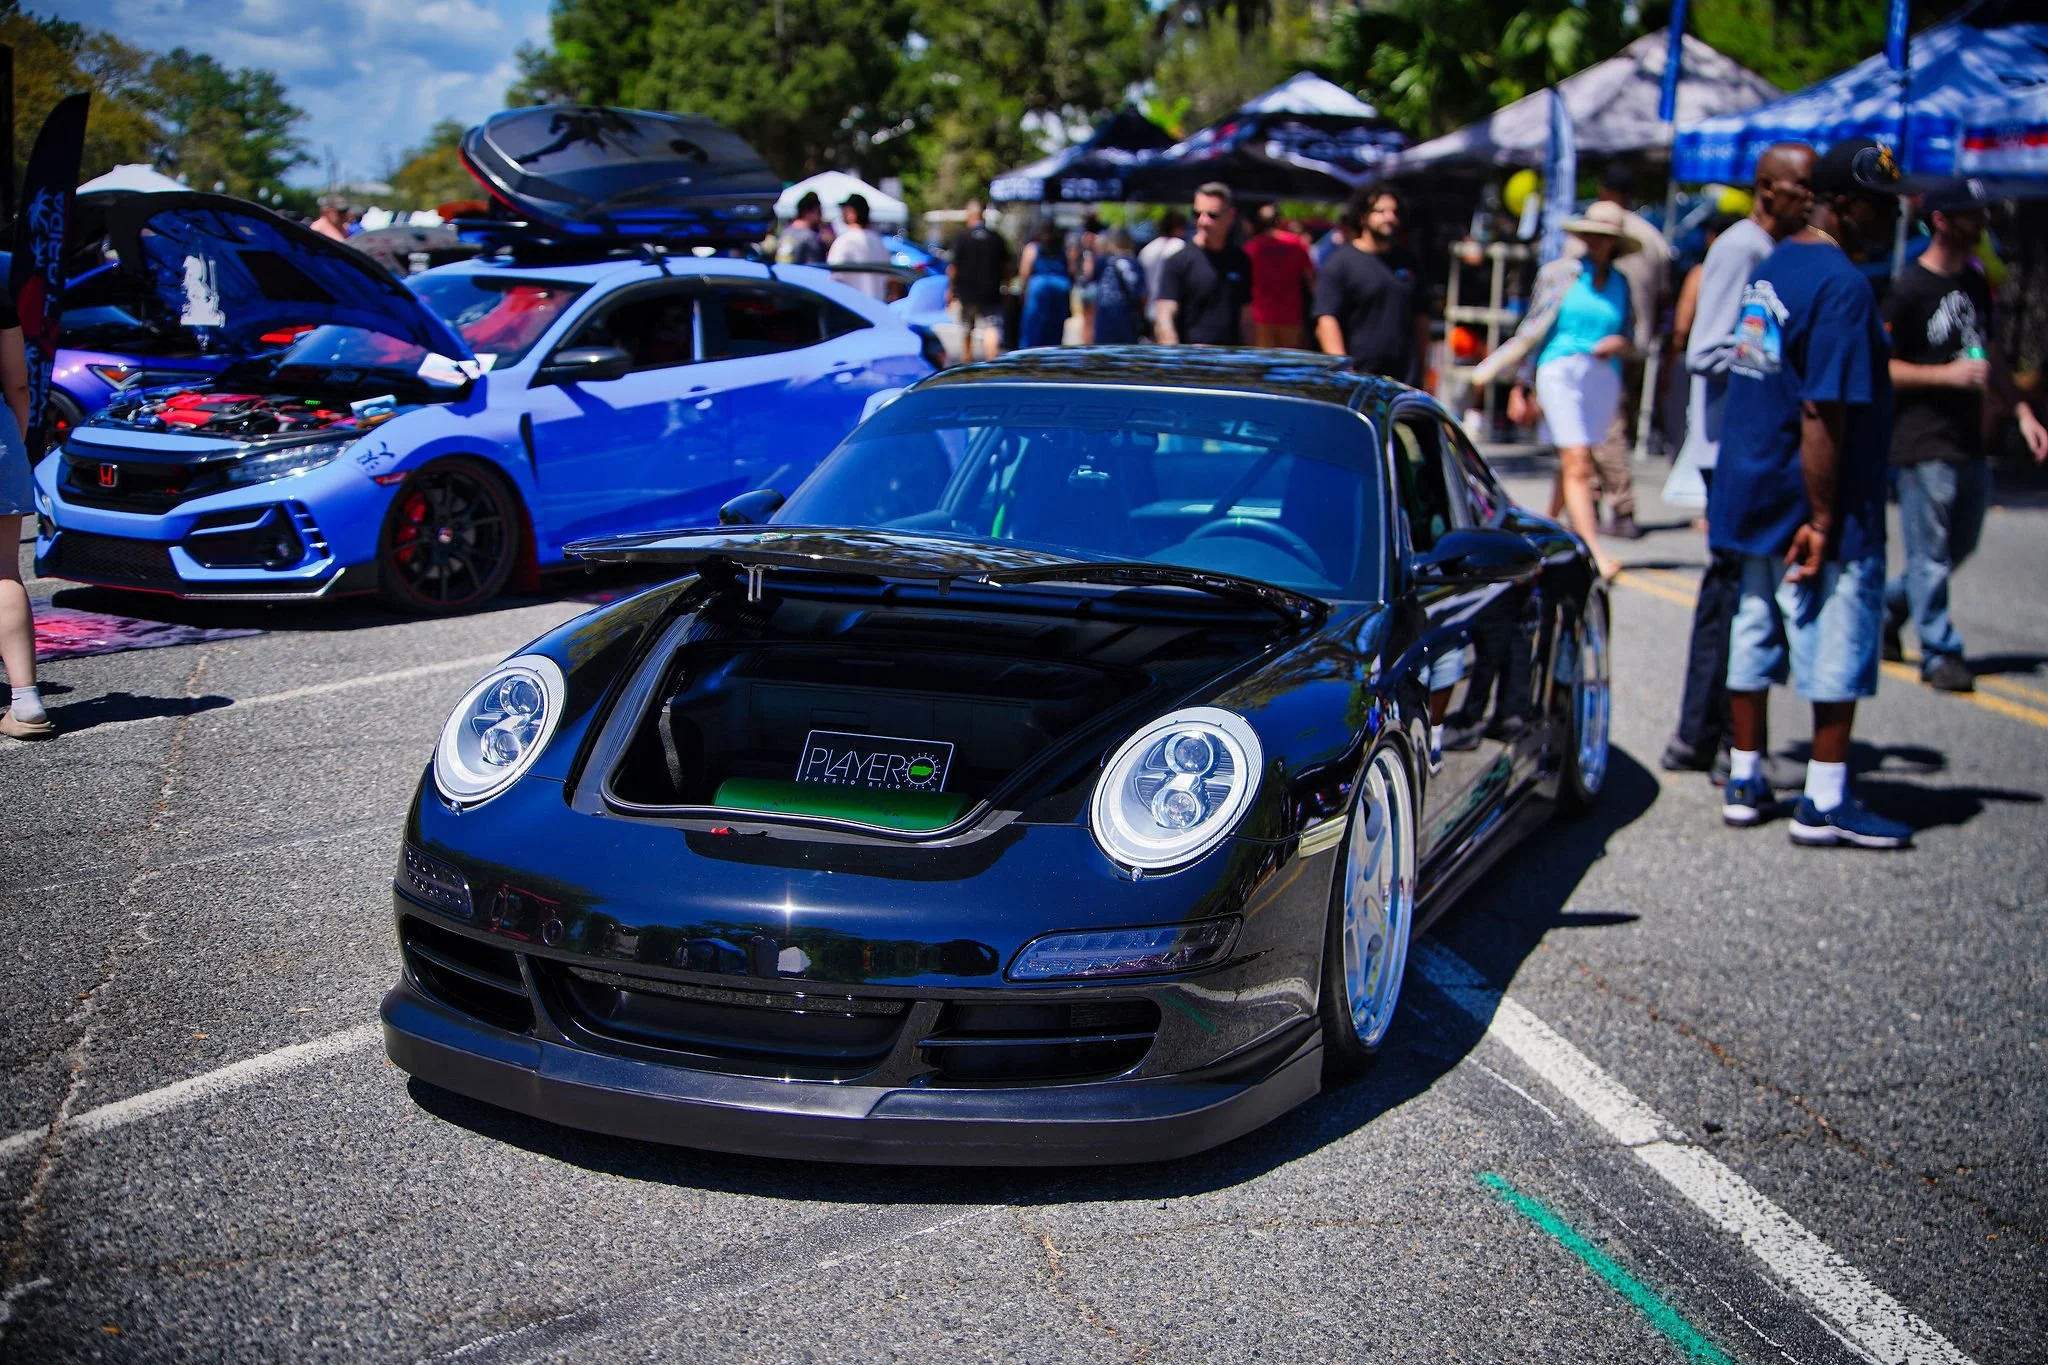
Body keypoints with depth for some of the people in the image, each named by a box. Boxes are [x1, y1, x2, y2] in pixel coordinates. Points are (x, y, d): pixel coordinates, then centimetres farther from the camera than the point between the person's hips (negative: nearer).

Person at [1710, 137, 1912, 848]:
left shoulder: (1771, 268, 11)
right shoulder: (1842, 286, -17)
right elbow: (1823, 411, -22)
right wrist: (1822, 517, -21)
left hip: (1753, 493, 9)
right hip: (1816, 505, -9)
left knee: (1754, 638, 13)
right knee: (1838, 651, 1)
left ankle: (1745, 780, 21)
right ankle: (1825, 802, 6)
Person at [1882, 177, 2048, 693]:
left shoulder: (1975, 282, 14)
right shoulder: (1908, 288, -10)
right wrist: (1947, 374, -18)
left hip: (1968, 439, 8)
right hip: (1923, 443, -8)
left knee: (1959, 546, 15)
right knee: (1931, 554, -2)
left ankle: (1886, 607, 32)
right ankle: (1940, 653, 6)